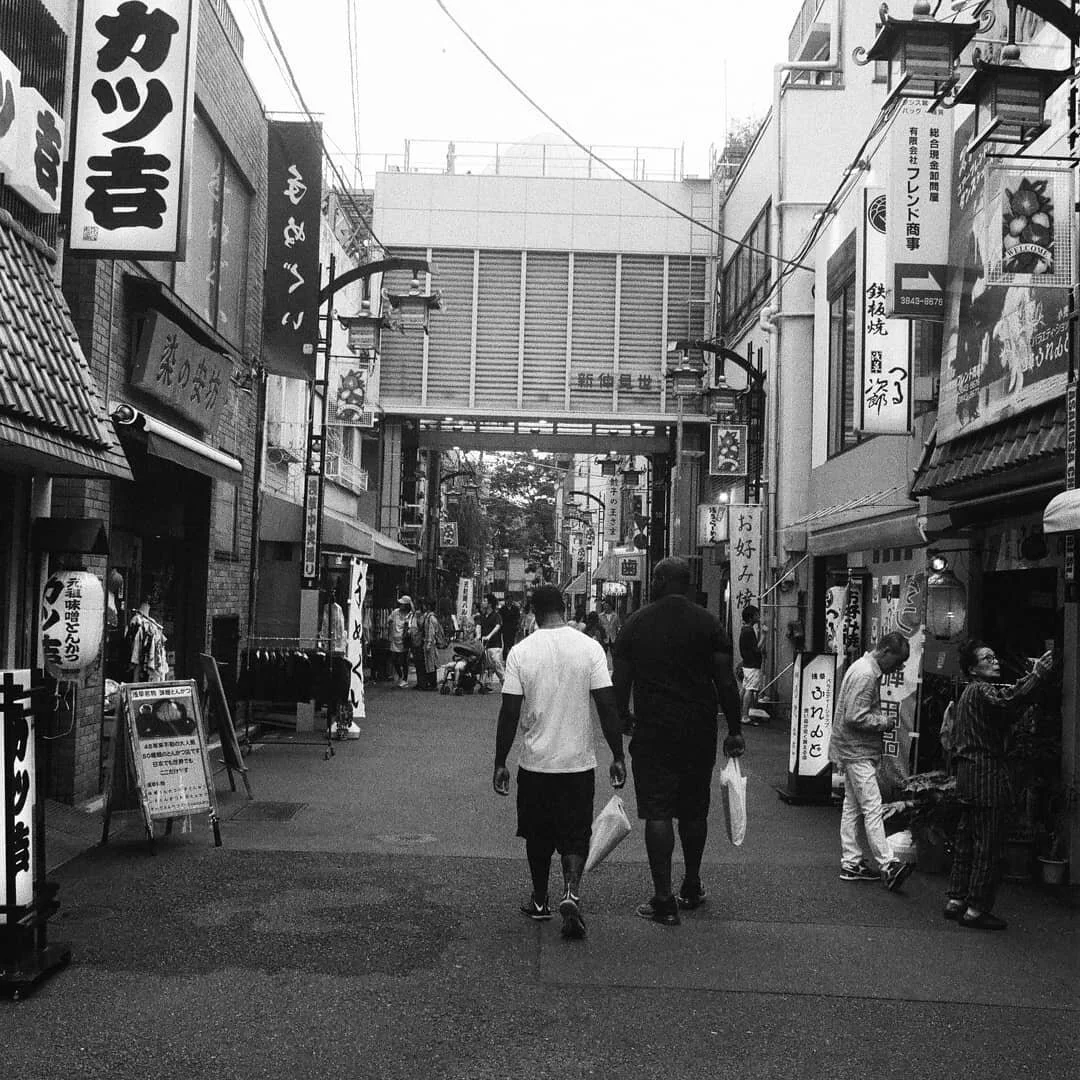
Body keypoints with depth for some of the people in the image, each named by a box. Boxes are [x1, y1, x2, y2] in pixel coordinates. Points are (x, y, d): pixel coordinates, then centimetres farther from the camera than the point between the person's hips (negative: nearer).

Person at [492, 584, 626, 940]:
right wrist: (617, 757, 1)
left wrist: (500, 763, 2)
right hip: (579, 763, 0)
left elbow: (510, 712, -7)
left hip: (535, 763, 0)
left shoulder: (521, 651, -7)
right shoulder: (590, 648, -6)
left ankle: (540, 901, 29)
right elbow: (607, 706, -7)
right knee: (575, 836, 9)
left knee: (538, 835, 17)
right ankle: (571, 893, -13)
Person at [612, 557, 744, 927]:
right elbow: (726, 682, -3)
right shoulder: (708, 623, -1)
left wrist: (624, 715, 19)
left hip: (653, 730, -2)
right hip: (699, 731, 2)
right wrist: (735, 730, 4)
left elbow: (620, 680, 3)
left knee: (657, 812, 1)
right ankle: (692, 889, 30)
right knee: (694, 811, 16)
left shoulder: (635, 623, -1)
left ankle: (663, 900, -1)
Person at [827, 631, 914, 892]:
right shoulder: (866, 675, -20)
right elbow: (855, 718, -25)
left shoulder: (864, 668, 13)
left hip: (852, 751, 11)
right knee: (872, 807, -10)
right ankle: (887, 865, -9)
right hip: (858, 752, -11)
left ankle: (851, 864, 17)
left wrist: (881, 721, 9)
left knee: (853, 807, 12)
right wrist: (884, 723, -13)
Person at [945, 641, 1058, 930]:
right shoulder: (981, 690, -13)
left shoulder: (968, 693, 21)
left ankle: (956, 901, 19)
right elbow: (1010, 699, -32)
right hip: (987, 776, -11)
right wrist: (1039, 671, -29)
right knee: (988, 844, -5)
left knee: (966, 840, 14)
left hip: (968, 775, 11)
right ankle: (976, 909, -3)